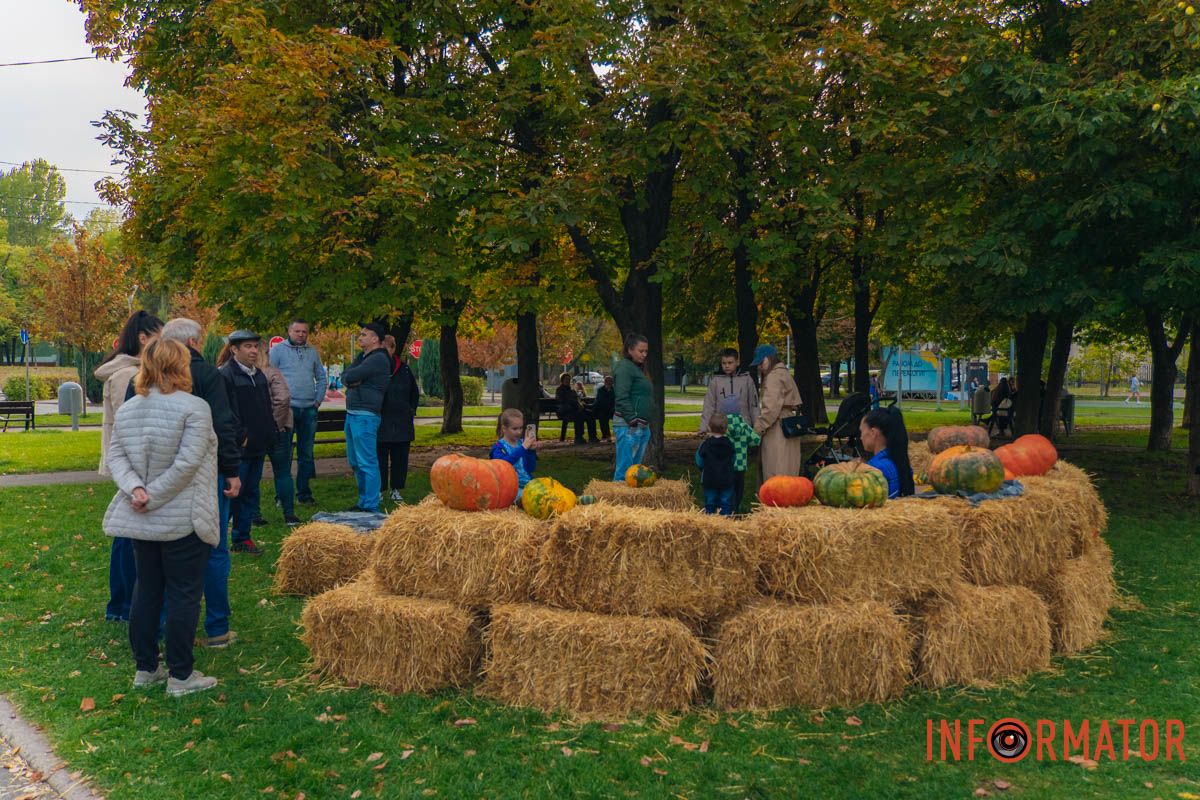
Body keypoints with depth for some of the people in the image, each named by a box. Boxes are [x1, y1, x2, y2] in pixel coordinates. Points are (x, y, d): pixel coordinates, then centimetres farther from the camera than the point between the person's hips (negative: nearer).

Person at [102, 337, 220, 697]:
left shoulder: (127, 409, 7)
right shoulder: (194, 407, -14)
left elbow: (115, 454, 2)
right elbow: (187, 463, -20)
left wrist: (134, 488, -9)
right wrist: (154, 495, -13)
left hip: (140, 520, 6)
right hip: (182, 520, -6)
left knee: (146, 591, 15)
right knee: (183, 595, 2)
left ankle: (145, 668, 25)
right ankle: (180, 676, 8)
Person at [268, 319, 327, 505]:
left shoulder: (312, 352, 14)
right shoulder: (278, 350, 0)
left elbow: (322, 377, 18)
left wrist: (319, 399, 7)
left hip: (309, 409, 4)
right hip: (286, 408, -4)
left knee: (306, 454, 9)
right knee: (284, 454, -2)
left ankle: (304, 494, 17)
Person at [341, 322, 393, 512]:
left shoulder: (378, 359, -15)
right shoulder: (363, 357, 18)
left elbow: (350, 376, -19)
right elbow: (345, 375, 10)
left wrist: (350, 376, 3)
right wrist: (351, 380, -10)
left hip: (365, 416, -11)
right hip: (352, 414, 11)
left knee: (367, 463, -9)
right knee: (355, 461, 17)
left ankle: (371, 506, -6)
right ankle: (363, 501, 27)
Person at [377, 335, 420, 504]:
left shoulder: (404, 369, 6)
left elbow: (414, 392, 19)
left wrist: (412, 410, 12)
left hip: (401, 423, 3)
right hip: (380, 422, -3)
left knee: (400, 457, 7)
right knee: (379, 457, -1)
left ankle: (396, 490, 18)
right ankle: (378, 490, 8)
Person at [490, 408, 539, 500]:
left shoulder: (521, 443, 13)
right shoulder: (498, 447, 0)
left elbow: (531, 468, 10)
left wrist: (532, 451, -5)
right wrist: (523, 448, -24)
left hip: (527, 484, 5)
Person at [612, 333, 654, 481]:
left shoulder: (638, 368, 20)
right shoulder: (624, 367, -9)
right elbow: (622, 398, -18)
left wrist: (645, 425, 18)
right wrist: (633, 422, -20)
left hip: (642, 426, 10)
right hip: (629, 426, -10)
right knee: (625, 469, -10)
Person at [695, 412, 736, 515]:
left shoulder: (705, 445, -11)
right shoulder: (729, 445, -1)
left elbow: (699, 463, -4)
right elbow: (732, 461, 10)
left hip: (709, 481, -2)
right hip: (726, 481, 2)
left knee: (710, 504, 7)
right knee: (726, 504, 5)